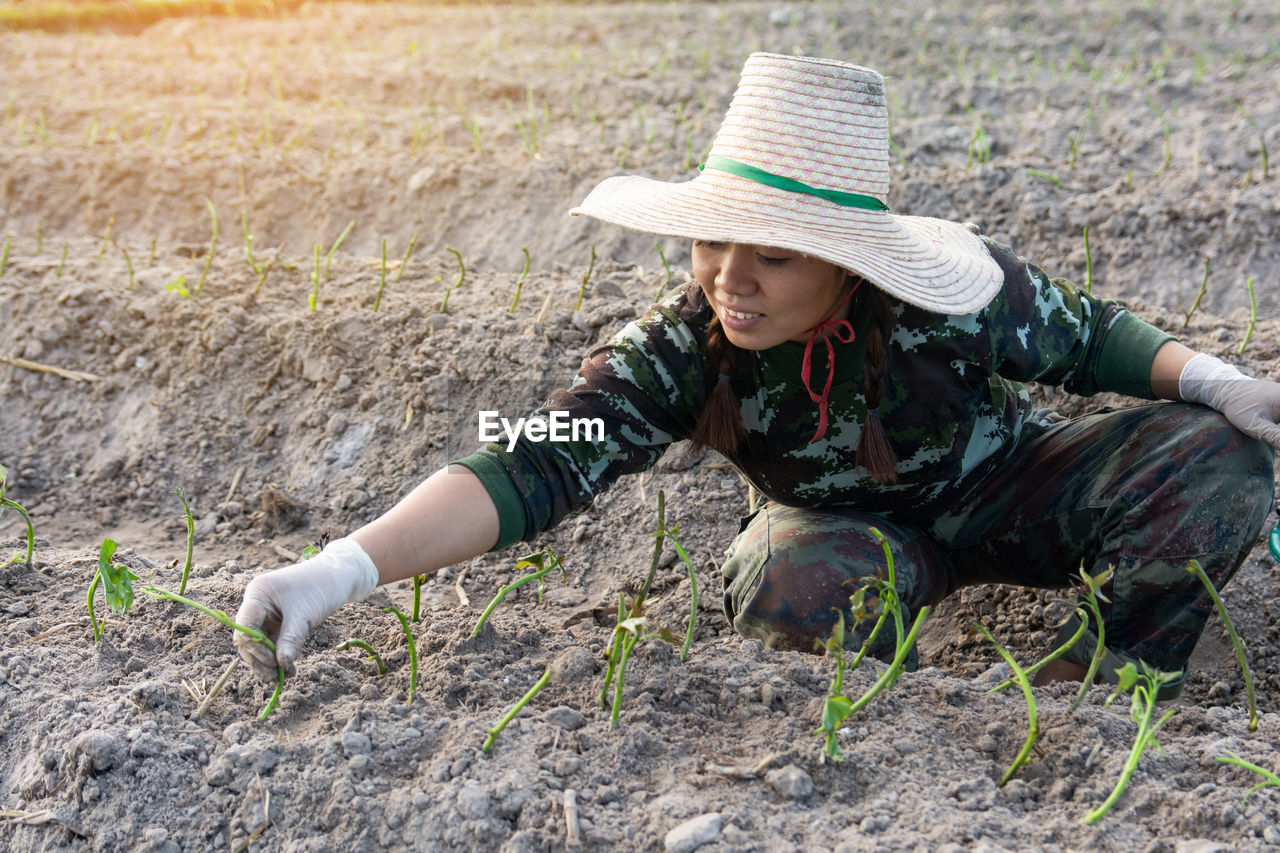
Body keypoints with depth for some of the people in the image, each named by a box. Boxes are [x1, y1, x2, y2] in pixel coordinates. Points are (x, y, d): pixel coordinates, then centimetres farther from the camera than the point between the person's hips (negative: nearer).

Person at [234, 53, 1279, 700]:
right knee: (794, 587, -38)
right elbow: (536, 464, -40)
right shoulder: (682, 351, -30)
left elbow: (1083, 335, -8)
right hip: (857, 526, -1)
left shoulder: (955, 291, -30)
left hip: (997, 484, 2)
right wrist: (340, 573, -52)